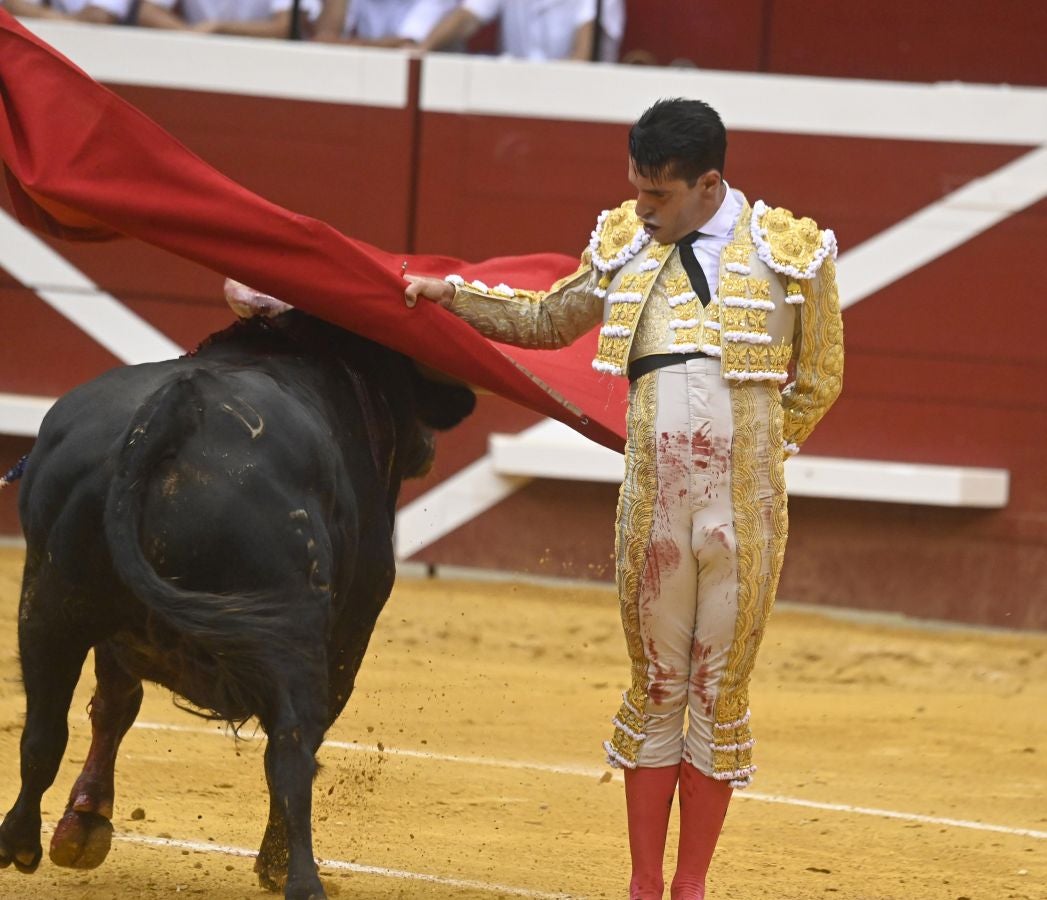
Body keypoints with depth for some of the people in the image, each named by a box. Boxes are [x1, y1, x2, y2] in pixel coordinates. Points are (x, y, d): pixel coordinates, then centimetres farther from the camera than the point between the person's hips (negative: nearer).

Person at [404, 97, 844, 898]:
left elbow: (818, 382, 9)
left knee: (721, 690, 5)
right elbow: (547, 322, 24)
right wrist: (448, 295, 17)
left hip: (748, 514, -2)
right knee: (655, 688, 9)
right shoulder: (626, 246, 8)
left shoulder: (792, 253, -1)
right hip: (651, 505, 2)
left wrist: (753, 455, 6)